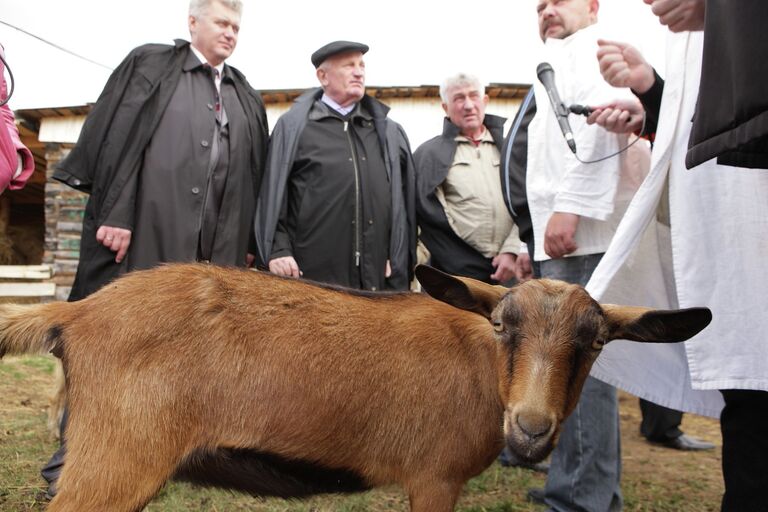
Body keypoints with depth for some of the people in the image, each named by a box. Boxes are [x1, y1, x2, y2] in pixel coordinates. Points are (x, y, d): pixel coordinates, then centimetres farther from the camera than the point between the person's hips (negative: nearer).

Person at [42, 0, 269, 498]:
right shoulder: (150, 64, 5)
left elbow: (255, 175, 17)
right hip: (142, 231, -4)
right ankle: (74, 454, 11)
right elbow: (117, 139, -5)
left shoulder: (247, 98, 19)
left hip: (213, 248, 5)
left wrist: (248, 244, 11)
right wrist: (114, 213, -14)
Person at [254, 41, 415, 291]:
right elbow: (272, 194, 1)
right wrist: (278, 250, -8)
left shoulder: (388, 132, 15)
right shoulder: (293, 126, 5)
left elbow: (404, 200, 14)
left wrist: (399, 258, 7)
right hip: (312, 273, -3)